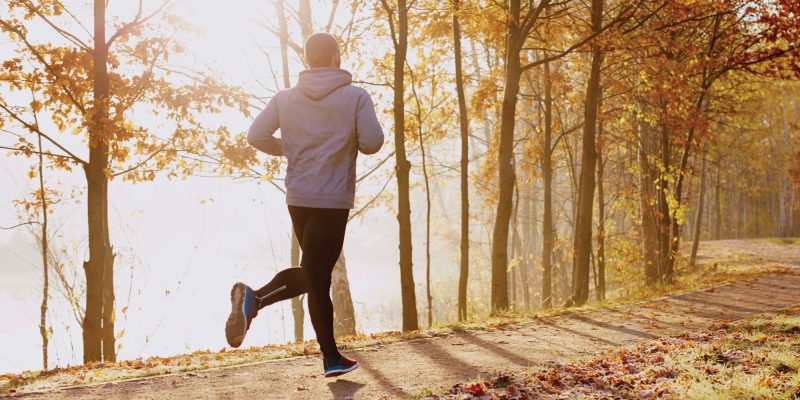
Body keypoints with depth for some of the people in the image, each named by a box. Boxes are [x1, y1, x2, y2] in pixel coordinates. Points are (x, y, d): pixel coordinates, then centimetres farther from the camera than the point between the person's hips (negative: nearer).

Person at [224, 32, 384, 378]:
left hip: (298, 198, 5)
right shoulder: (356, 97, -5)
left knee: (314, 274, 16)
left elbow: (256, 136, -3)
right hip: (333, 200, -5)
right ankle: (255, 298, -23)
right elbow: (372, 143, -12)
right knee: (315, 277, -1)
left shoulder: (285, 98, 4)